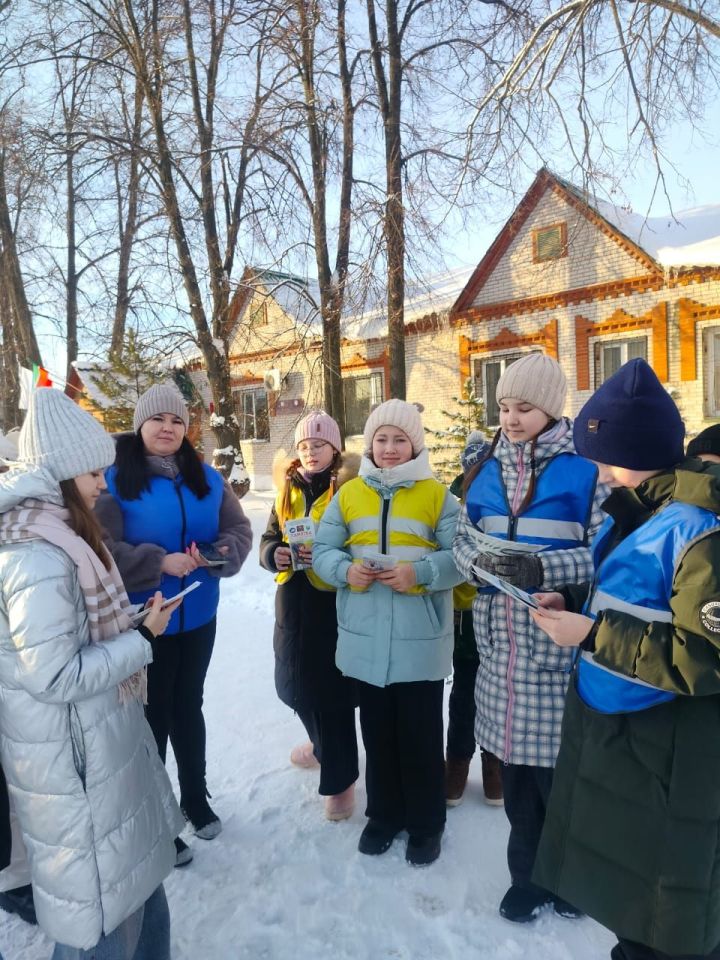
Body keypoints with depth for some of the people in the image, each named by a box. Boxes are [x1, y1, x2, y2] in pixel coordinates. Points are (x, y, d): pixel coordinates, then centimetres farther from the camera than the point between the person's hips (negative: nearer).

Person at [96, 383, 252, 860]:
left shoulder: (207, 479, 2)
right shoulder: (114, 479, -13)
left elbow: (240, 529, 2)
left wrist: (221, 554, -18)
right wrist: (160, 562, -25)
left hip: (198, 617, 4)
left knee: (188, 708, 21)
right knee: (153, 716, 9)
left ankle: (196, 798, 42)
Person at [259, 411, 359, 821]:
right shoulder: (288, 490, 10)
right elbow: (268, 538, 12)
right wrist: (274, 554, -9)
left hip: (335, 601, -6)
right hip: (293, 600, 6)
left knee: (332, 689, 1)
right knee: (297, 680, 17)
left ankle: (341, 777, 20)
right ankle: (323, 745, 45)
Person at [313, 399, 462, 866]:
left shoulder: (437, 495, -2)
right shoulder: (348, 494, 6)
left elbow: (461, 556, -9)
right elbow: (323, 552, 4)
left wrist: (419, 572, -23)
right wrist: (346, 570, -15)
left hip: (421, 638, -3)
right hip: (367, 638, 3)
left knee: (421, 733, 10)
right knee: (377, 731, 18)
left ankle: (426, 823, 32)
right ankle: (384, 815, 38)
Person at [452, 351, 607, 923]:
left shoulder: (585, 466, -5)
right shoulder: (488, 469, 10)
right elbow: (462, 539, 11)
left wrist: (545, 568, -22)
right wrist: (481, 561, -11)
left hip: (559, 639, -4)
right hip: (502, 638, 5)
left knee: (558, 762, 5)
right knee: (513, 760, 15)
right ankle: (528, 875, 37)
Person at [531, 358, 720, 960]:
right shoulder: (636, 509, 4)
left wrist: (592, 635, -26)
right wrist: (574, 601, 0)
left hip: (667, 757, -9)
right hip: (608, 729, 9)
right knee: (623, 886, 28)